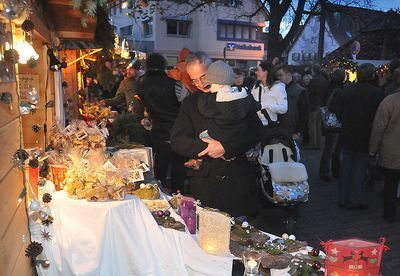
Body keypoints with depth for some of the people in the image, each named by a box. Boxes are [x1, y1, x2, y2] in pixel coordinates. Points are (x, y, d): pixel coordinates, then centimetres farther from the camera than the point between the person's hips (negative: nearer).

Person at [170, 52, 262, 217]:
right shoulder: (190, 103, 7)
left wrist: (226, 148, -18)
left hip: (238, 179, -1)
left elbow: (255, 132, -5)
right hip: (204, 180, 1)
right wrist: (206, 147, -16)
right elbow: (177, 141, -1)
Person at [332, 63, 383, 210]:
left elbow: (338, 112, 0)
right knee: (359, 169, 6)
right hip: (365, 138, -4)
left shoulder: (346, 90, -4)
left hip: (347, 137, 4)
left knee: (345, 167, 14)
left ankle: (343, 199, 23)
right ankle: (354, 201, 14)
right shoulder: (376, 93, -15)